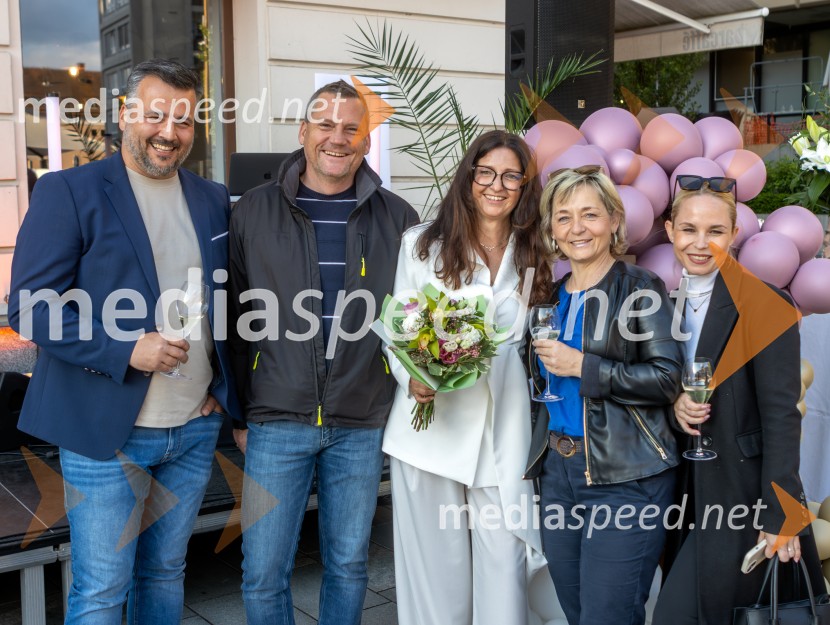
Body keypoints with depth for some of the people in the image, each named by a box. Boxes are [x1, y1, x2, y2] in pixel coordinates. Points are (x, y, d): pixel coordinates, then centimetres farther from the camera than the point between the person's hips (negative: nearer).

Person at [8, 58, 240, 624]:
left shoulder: (214, 200, 9)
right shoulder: (68, 191, -6)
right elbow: (30, 306, -11)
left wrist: (223, 389, 7)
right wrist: (127, 350, -21)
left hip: (197, 429, 5)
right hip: (106, 433, -4)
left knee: (165, 573, 17)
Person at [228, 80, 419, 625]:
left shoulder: (397, 218, 4)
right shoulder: (256, 211, 2)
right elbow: (236, 317, 5)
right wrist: (237, 412, 4)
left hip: (363, 426, 1)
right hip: (277, 421, -1)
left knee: (349, 565, 14)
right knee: (264, 574, 4)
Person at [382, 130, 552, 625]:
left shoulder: (533, 255, 11)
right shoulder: (423, 243, 4)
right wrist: (412, 378, -14)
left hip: (503, 431, 2)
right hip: (431, 426, -1)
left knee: (504, 563, -1)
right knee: (437, 563, 6)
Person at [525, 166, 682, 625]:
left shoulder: (640, 289, -4)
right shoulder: (553, 296, 15)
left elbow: (667, 379, -14)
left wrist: (582, 366, -16)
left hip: (624, 478, -6)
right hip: (557, 470, 6)